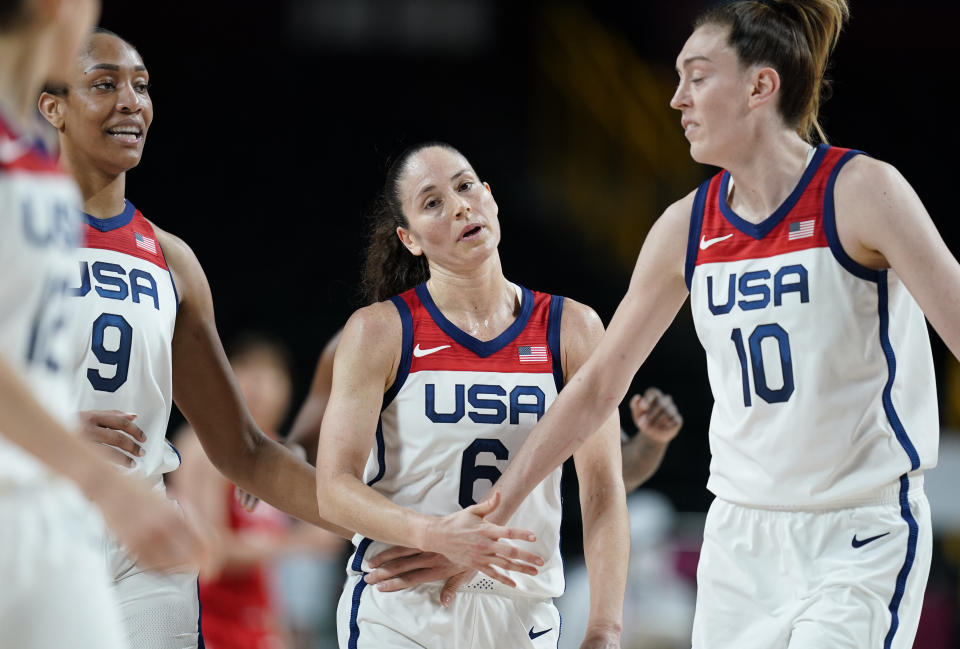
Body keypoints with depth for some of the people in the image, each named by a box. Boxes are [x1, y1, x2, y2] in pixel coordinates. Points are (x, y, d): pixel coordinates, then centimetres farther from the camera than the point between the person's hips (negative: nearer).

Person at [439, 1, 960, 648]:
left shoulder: (861, 193, -10)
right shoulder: (688, 226, 6)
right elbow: (596, 387, 13)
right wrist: (488, 519, 13)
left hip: (862, 541, -5)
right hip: (740, 539, 5)